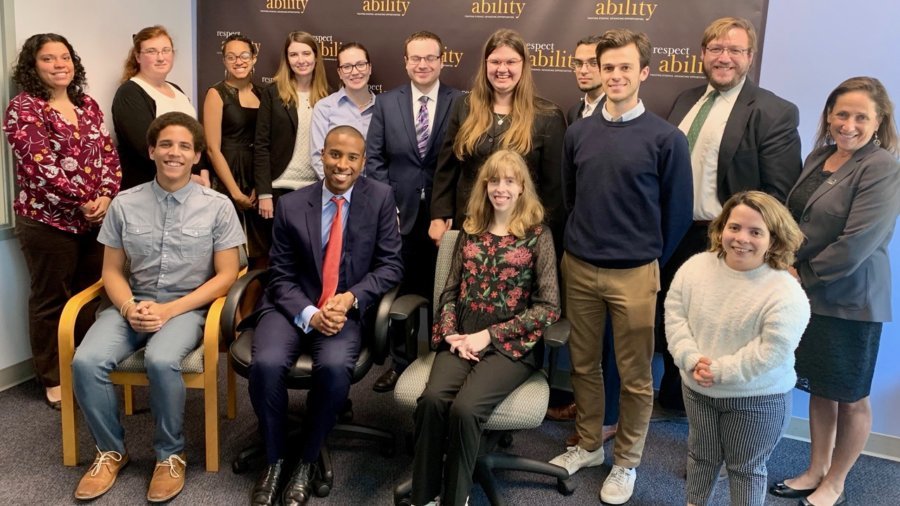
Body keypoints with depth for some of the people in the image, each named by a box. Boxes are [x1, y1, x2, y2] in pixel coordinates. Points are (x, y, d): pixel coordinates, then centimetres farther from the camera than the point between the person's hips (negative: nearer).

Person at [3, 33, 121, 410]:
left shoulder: (88, 106, 10)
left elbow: (109, 154, 7)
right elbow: (40, 166, -17)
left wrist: (106, 196, -9)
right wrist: (84, 201, -16)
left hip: (95, 218, 6)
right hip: (48, 221, -5)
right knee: (51, 301, 6)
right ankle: (53, 380, 18)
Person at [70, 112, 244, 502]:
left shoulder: (217, 206, -3)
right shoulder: (124, 204, 4)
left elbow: (226, 276, -5)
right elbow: (112, 271, 9)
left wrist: (170, 310, -14)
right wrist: (129, 307, -13)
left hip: (188, 308, -3)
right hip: (133, 305, 3)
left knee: (161, 361, -33)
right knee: (86, 362, -23)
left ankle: (171, 454, -8)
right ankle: (111, 450, 3)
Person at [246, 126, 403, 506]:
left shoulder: (380, 198, 0)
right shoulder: (291, 205, 2)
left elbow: (390, 265, 0)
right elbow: (280, 276, 2)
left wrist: (351, 298, -16)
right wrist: (309, 314, -17)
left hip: (345, 310, -1)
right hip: (292, 308, 1)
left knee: (334, 368, -31)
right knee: (266, 364, -27)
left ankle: (307, 461, -4)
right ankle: (274, 459, 0)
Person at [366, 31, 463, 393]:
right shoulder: (386, 103, 6)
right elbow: (374, 158, 4)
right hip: (400, 214, 2)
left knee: (442, 295, 9)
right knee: (400, 293, 11)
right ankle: (400, 363, 26)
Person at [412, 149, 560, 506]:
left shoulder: (538, 235, 0)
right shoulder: (470, 231, 13)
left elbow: (548, 307, -4)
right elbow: (450, 291, 14)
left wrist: (489, 335, -10)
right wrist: (452, 333, -6)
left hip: (509, 344, -3)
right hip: (461, 339, 3)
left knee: (465, 407, -28)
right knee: (433, 399, -26)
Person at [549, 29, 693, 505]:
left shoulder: (666, 138, -7)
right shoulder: (578, 132, 4)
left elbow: (678, 211, -1)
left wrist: (651, 260, 4)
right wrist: (584, 239, 13)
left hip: (634, 274, -3)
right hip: (578, 267, 4)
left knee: (635, 376, 8)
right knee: (583, 364, 15)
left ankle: (627, 462, 26)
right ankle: (589, 444, 34)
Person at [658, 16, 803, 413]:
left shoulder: (774, 113, -10)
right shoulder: (686, 100, 10)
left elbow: (779, 196, -13)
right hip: (672, 235, 6)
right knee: (670, 322, 19)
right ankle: (672, 399, 39)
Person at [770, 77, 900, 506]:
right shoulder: (819, 156, 6)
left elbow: (856, 244, -20)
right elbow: (793, 219, 15)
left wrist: (804, 276, -10)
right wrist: (788, 269, 1)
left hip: (849, 301, -6)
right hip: (807, 295, 6)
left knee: (850, 397, 10)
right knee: (819, 388, 17)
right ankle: (816, 471, 33)